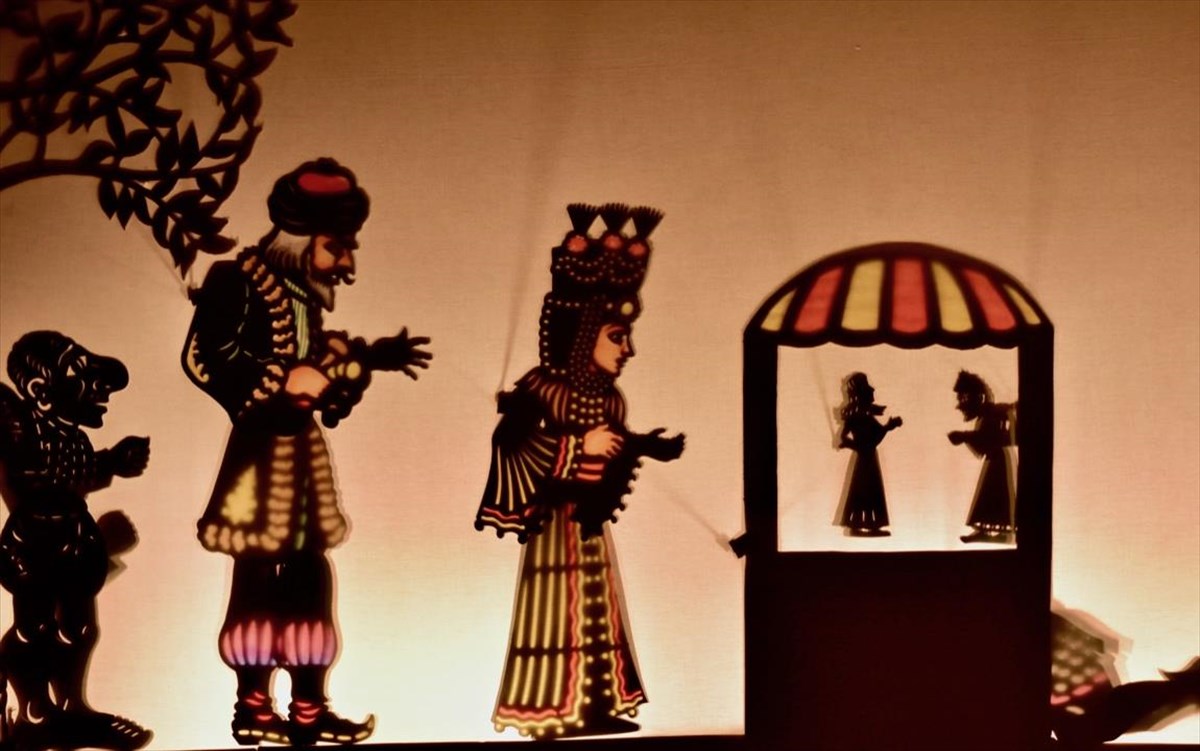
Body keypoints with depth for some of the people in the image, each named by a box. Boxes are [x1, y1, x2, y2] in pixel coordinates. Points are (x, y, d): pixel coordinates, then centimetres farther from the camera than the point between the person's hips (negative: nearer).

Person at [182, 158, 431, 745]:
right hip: (262, 449, -9)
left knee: (309, 575, 9)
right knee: (258, 576, -5)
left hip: (303, 448, 9)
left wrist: (367, 359, 7)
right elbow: (203, 359, -22)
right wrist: (282, 381, -22)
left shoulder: (303, 295, 15)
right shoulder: (239, 284, -12)